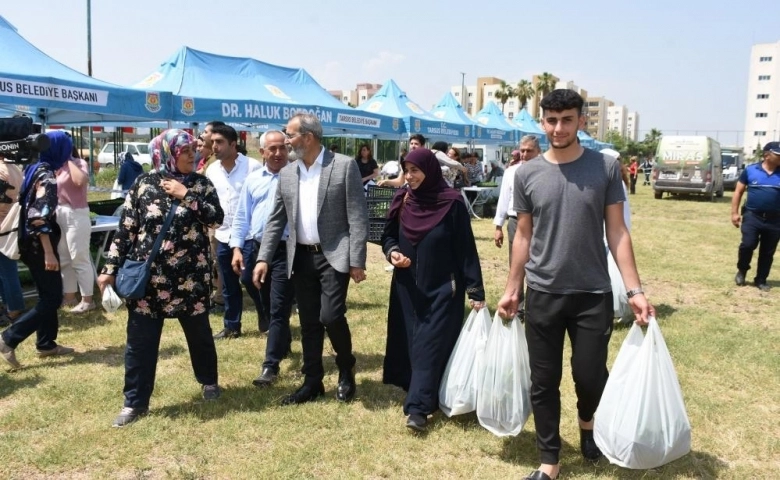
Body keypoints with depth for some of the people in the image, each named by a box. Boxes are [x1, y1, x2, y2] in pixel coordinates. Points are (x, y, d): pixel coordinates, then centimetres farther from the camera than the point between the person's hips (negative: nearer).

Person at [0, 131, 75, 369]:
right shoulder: (46, 177, -18)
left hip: (30, 243, 10)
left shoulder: (34, 170, 11)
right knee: (52, 299, -3)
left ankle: (46, 344, 23)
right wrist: (49, 253, -24)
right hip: (39, 246, -10)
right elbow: (40, 218, -25)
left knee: (47, 295, 16)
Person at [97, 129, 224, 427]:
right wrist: (110, 269, -3)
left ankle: (209, 381, 37)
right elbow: (125, 230, 1)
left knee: (199, 332, 14)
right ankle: (135, 402, 17)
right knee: (140, 341, 3)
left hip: (190, 276, 1)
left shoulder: (200, 184, 2)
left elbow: (216, 219, -11)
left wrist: (186, 195, -15)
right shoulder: (143, 185, -1)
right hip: (147, 276, 0)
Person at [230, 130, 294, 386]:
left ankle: (271, 365, 2)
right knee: (266, 306, 18)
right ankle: (283, 343, 40)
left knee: (278, 309, -3)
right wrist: (237, 248, 3)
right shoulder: (252, 179, 10)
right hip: (255, 248, 5)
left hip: (285, 249, -5)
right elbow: (241, 217, 12)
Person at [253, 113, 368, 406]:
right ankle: (312, 381, 23)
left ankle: (346, 369, 16)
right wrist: (264, 258, 2)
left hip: (334, 256, -5)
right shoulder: (286, 174, 8)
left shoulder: (344, 166, -7)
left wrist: (357, 261, -14)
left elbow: (358, 217, -10)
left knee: (331, 316, -12)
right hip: (301, 257, 5)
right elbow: (276, 219, 11)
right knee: (309, 323, 9)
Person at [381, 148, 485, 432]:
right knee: (409, 342, 10)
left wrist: (475, 290, -13)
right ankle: (421, 396, 25)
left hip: (442, 288, -5)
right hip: (408, 287, 5)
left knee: (430, 344, -4)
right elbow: (388, 235, 11)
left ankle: (418, 406, -3)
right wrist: (392, 251, -13)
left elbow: (465, 247, -11)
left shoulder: (452, 203, -12)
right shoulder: (402, 200, 1)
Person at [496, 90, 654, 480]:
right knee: (544, 382, 7)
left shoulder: (606, 168, -3)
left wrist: (634, 290, -7)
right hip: (542, 294, 1)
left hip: (594, 294, -1)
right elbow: (523, 235, 7)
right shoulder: (527, 174, 1)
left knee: (591, 376, 5)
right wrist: (511, 289, 8)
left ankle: (587, 423, 40)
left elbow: (616, 232, -1)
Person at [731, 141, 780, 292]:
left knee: (767, 252, 8)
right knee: (747, 245, -13)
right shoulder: (750, 170, 1)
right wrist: (734, 213, 0)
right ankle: (742, 271, 14)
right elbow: (738, 192, 5)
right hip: (752, 216, -2)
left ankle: (761, 280, 21)